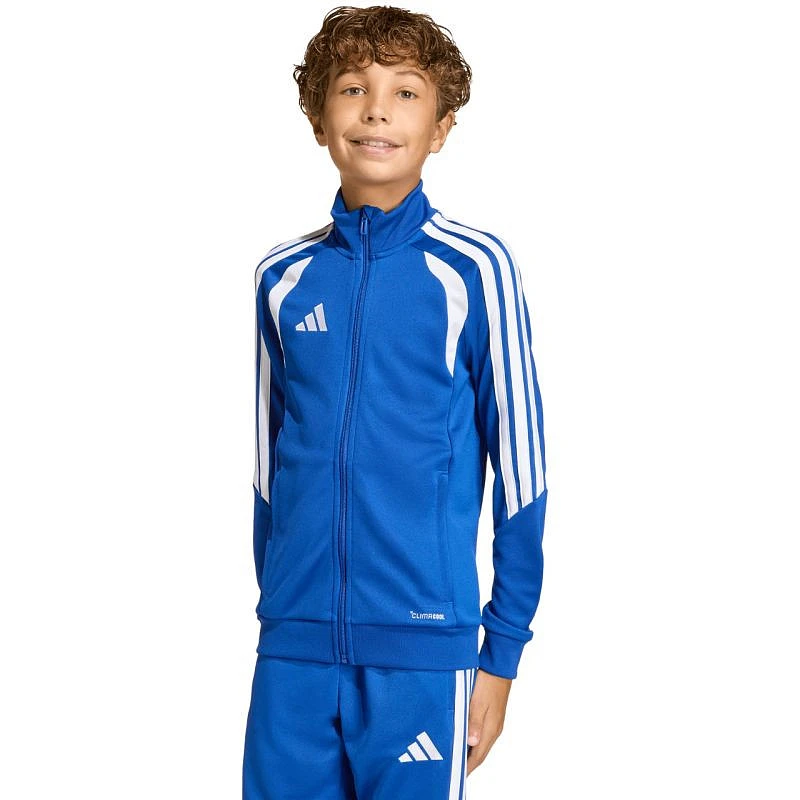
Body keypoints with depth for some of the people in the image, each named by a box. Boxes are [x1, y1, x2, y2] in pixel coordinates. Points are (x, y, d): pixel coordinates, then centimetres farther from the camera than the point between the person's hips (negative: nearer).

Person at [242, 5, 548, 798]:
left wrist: (501, 653, -1)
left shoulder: (473, 269, -4)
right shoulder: (283, 276, 7)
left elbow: (519, 472, -1)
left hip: (420, 648, -3)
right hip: (292, 648, 3)